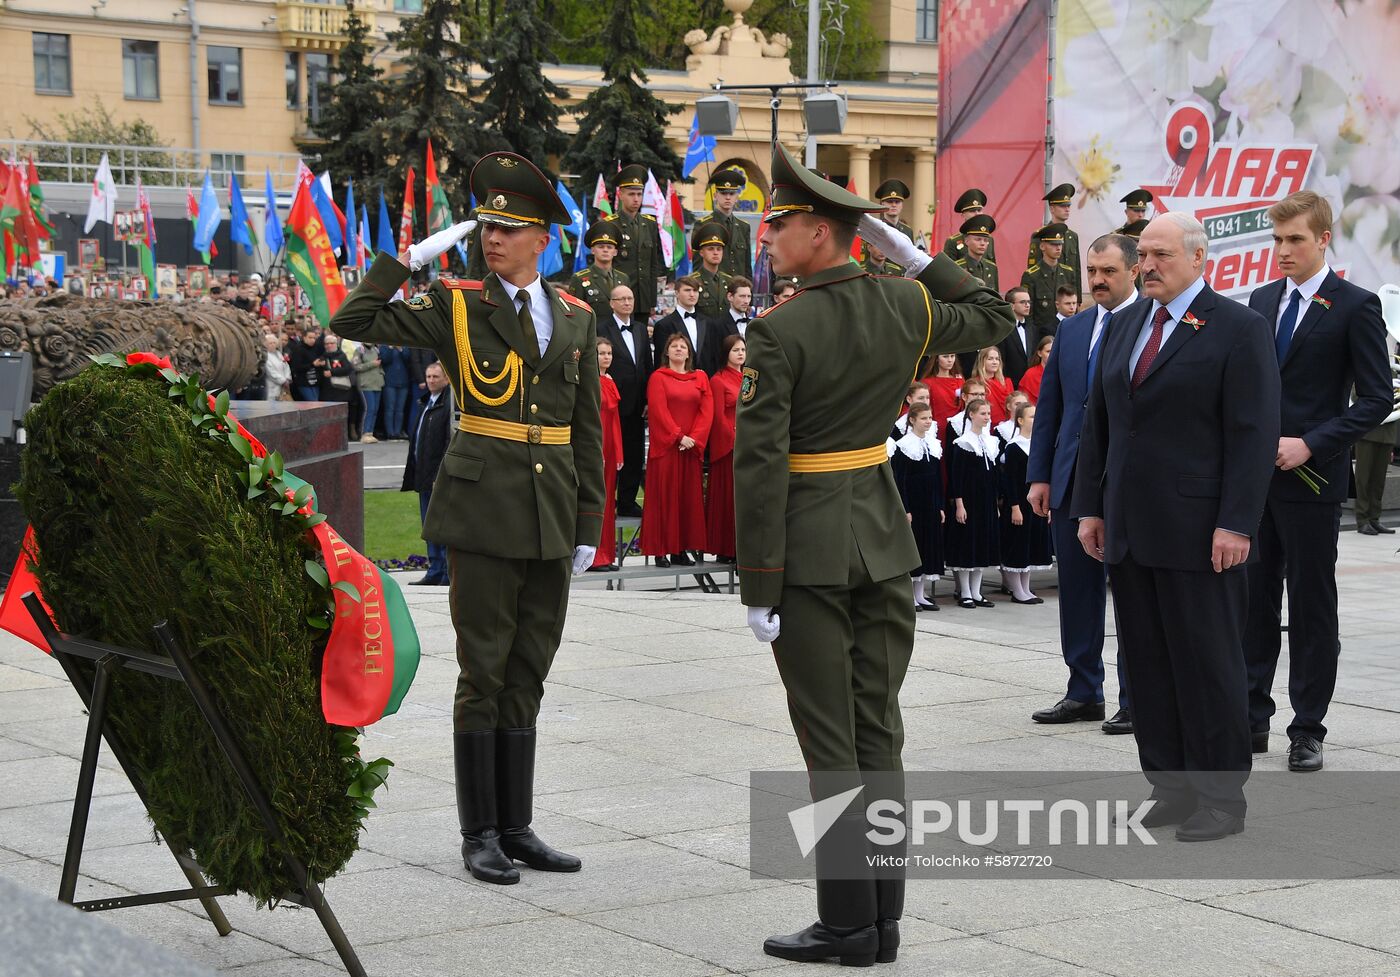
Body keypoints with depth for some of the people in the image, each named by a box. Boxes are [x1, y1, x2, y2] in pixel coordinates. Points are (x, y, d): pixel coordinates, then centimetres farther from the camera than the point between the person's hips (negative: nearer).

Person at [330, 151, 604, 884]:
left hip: (551, 515, 4)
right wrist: (412, 256, -10)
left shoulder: (574, 318, 9)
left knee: (528, 676, 9)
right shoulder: (456, 306, 0)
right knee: (484, 673, 0)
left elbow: (587, 429, 12)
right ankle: (479, 833, 8)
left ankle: (517, 828, 17)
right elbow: (354, 322, -9)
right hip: (483, 508, -4)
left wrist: (588, 525, 9)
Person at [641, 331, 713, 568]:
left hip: (692, 448, 4)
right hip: (665, 446, -4)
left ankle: (681, 550, 7)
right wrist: (678, 436, -15)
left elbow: (707, 410, 4)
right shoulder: (658, 377, 3)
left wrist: (694, 438, -10)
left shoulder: (700, 378, 12)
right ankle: (661, 550, -2)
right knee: (664, 496, -4)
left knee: (689, 497, 3)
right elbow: (659, 411, -7)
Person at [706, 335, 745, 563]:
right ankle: (725, 550, 1)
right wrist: (736, 440, -13)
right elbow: (718, 417, -7)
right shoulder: (718, 381, -2)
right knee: (728, 495, -3)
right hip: (728, 447, -6)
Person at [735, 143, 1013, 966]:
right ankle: (884, 919, 15)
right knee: (879, 729, 11)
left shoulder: (779, 331, -15)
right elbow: (992, 318, 22)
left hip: (810, 542, -6)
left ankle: (849, 922, 6)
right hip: (884, 533, 6)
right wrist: (910, 251, 16)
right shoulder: (904, 306, 1)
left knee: (830, 742, 1)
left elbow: (760, 463, -17)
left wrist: (757, 584, -13)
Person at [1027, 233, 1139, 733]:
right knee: (1076, 589, 11)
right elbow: (1048, 405, 14)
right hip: (1072, 481, 6)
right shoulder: (1071, 329, 12)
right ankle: (1084, 693, 21)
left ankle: (1135, 700, 10)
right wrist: (1039, 475, 9)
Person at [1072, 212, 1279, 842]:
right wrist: (1090, 507, 11)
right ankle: (1172, 789, 17)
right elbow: (1098, 421, 17)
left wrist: (1236, 524, -17)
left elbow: (1255, 434, -11)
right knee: (1147, 666, 8)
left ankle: (1221, 800, 8)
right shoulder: (1127, 324, 13)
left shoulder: (1238, 329, -6)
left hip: (1199, 533, -6)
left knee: (1208, 665, 0)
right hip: (1130, 531, 6)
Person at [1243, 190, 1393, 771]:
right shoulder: (1261, 301, 12)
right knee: (1252, 602, 8)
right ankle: (1253, 720, 17)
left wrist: (1310, 444, -16)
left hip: (1311, 481, -5)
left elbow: (1376, 398, -8)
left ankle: (1307, 731, 10)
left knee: (1312, 609, 3)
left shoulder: (1354, 307, -5)